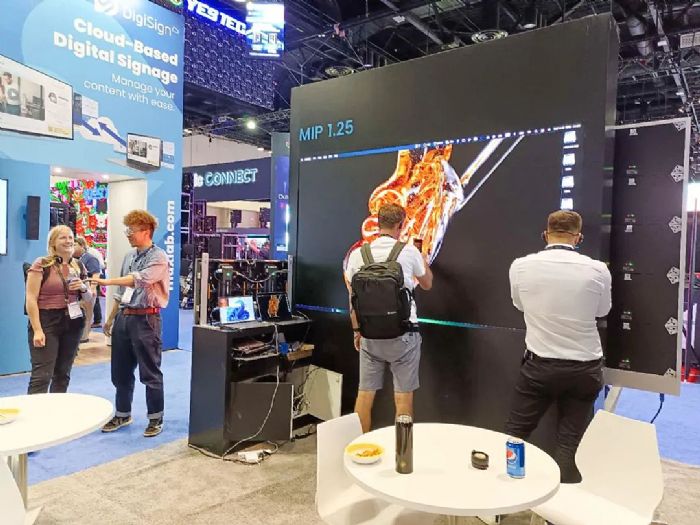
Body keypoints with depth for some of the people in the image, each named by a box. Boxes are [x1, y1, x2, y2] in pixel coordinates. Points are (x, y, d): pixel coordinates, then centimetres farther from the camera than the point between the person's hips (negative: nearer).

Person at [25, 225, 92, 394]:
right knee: (42, 375, -9)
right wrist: (37, 330, -17)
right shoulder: (41, 265, -6)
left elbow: (89, 297, 20)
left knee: (63, 374, 12)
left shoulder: (79, 266, 11)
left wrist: (83, 287, -4)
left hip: (72, 322, 6)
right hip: (47, 321, -6)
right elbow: (31, 299, -10)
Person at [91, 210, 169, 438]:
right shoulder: (129, 256, 14)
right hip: (123, 317, 8)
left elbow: (139, 280, -26)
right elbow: (122, 291, 19)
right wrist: (111, 318, 18)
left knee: (150, 372, 1)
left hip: (145, 319, -7)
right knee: (120, 370, 15)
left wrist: (106, 281, -28)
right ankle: (122, 414, 31)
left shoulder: (158, 257, -10)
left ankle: (156, 418, 14)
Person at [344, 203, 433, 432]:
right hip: (403, 332, -2)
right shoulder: (409, 252, -5)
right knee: (403, 395, 7)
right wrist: (422, 258, 30)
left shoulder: (357, 254, 0)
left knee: (365, 393, 10)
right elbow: (427, 284, 13)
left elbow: (353, 299, 5)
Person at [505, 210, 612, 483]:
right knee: (570, 442, 12)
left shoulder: (521, 266, -9)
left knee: (515, 433, 12)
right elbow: (602, 311, 9)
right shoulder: (598, 270, -10)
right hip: (585, 368, 1)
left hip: (539, 365, 0)